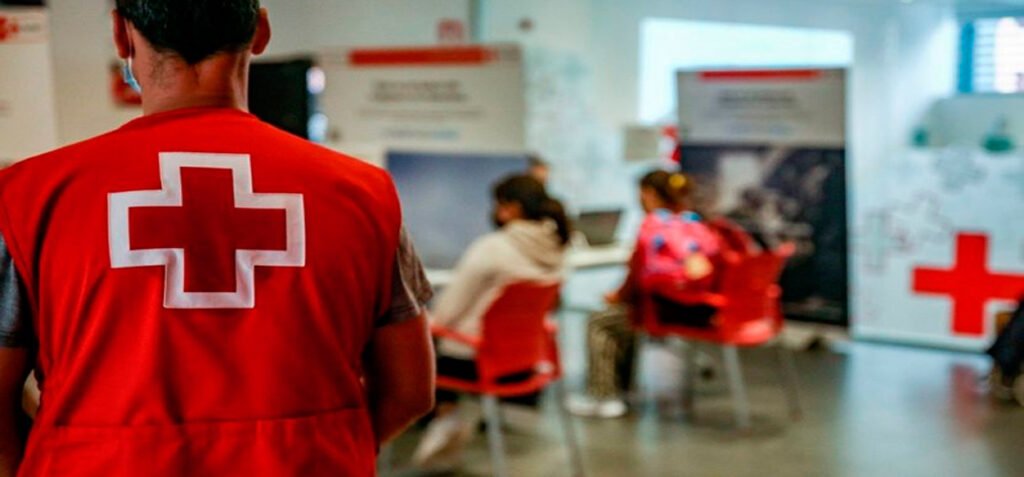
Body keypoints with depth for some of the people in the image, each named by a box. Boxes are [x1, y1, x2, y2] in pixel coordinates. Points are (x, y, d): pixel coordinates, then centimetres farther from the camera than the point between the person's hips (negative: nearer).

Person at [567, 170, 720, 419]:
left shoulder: (652, 225, -7)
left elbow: (638, 276, -5)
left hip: (670, 311, -7)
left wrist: (619, 296, 16)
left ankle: (603, 396, 9)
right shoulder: (698, 223, 9)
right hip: (704, 309, 7)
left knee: (599, 323, 10)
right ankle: (618, 388, 34)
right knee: (624, 314, 29)